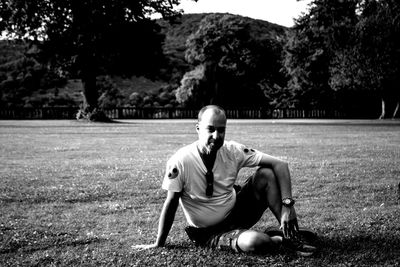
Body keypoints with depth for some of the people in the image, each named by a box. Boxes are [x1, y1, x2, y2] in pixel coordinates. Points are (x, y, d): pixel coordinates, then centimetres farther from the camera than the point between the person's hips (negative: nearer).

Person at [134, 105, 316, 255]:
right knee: (254, 242, -34)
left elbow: (280, 165, -15)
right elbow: (171, 203, -14)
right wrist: (158, 245, -6)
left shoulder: (233, 151, -14)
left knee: (266, 174, -19)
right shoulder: (180, 162, -23)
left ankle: (289, 234, -10)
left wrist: (288, 204, -27)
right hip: (209, 232, -4)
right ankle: (278, 239, 0)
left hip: (237, 211, 4)